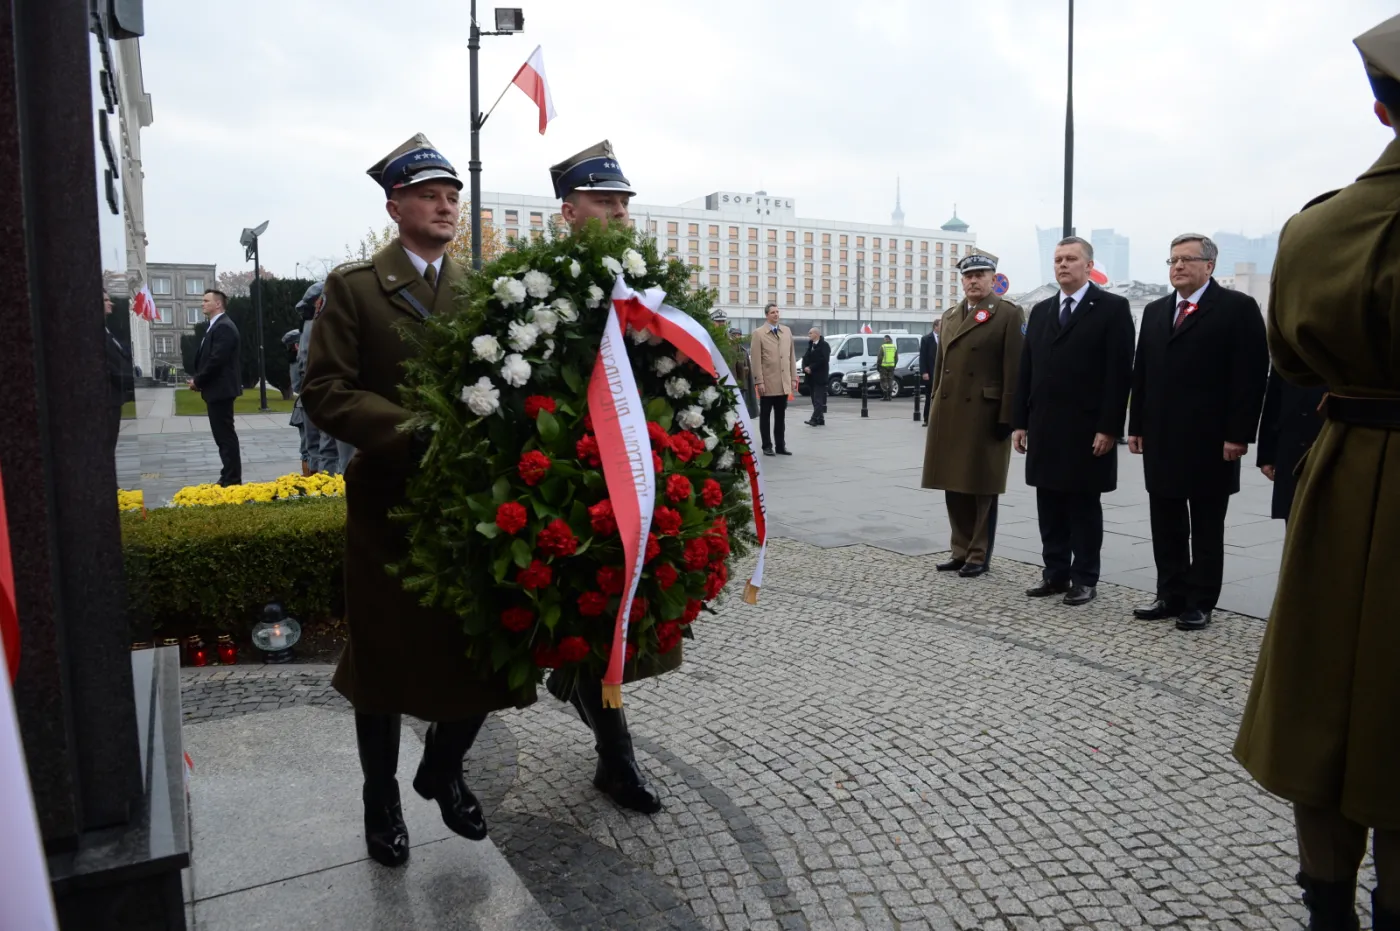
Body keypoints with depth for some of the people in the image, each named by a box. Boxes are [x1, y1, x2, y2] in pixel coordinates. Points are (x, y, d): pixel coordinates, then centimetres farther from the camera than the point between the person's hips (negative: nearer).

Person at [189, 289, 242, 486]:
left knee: (225, 435, -7)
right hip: (216, 390, 10)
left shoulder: (224, 327, -15)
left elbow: (217, 359, -22)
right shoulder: (215, 327, 17)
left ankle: (232, 480, -3)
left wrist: (198, 381, -13)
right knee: (223, 435, 13)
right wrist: (198, 380, 6)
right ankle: (229, 477, 19)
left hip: (220, 389, -10)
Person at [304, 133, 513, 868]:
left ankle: (443, 770, 35)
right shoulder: (353, 286, -1)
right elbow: (323, 390, -10)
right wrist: (412, 433, -23)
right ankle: (382, 799, 33)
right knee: (385, 658, 10)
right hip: (389, 501, -3)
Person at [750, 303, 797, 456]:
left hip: (784, 383, 4)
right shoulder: (758, 333, -4)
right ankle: (767, 446, 13)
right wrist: (759, 382, -13)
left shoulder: (787, 331, 11)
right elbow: (756, 360, -8)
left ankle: (780, 446, 16)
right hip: (768, 383, -4)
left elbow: (791, 356, 12)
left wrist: (793, 377, 7)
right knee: (765, 416, 6)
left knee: (781, 416, 9)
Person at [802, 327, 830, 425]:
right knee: (815, 399, 8)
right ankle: (820, 419, 13)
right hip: (811, 376, 8)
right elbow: (805, 358, 12)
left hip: (820, 376, -8)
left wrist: (811, 368, -16)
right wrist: (805, 368, -7)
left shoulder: (824, 345, -5)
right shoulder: (810, 345, 18)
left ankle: (814, 419, -21)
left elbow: (823, 359, -16)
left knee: (818, 399, -12)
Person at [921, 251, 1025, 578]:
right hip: (949, 414, 6)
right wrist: (935, 406, 13)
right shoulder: (950, 315, 15)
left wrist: (1006, 417, -15)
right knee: (954, 486, 10)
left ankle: (979, 555, 13)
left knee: (981, 488, 3)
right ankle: (961, 551, 22)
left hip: (985, 415, -6)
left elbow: (1014, 370, -10)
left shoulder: (1008, 314, -5)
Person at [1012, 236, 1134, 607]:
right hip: (1044, 428, 5)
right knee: (1049, 506, 9)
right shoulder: (1040, 311, 14)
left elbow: (1120, 372, -9)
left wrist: (1108, 428, -14)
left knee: (1085, 505, 4)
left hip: (1087, 430, -5)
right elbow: (1026, 370, 12)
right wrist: (1020, 422, 7)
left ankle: (1085, 579, 13)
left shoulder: (1113, 308, -3)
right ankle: (1055, 573, 19)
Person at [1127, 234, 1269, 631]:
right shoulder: (1155, 311, 14)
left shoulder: (1237, 308, -4)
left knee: (1206, 528, 5)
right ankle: (1170, 595, 19)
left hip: (1209, 441, -5)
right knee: (1166, 526, 10)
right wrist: (1137, 427, 9)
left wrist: (1238, 434, -14)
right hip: (1161, 439, 6)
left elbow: (1251, 375, -9)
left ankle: (1200, 603, 12)